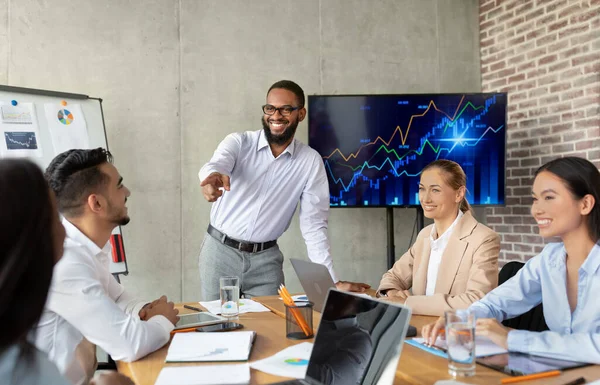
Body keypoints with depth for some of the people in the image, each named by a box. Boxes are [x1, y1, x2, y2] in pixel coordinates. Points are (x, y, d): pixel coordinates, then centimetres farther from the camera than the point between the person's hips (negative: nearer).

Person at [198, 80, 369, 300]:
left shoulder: (311, 161, -5)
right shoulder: (238, 142, -8)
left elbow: (314, 225, -5)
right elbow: (216, 165, -30)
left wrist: (331, 281, -13)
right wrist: (215, 176, -56)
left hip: (266, 258, 1)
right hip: (220, 251, 0)